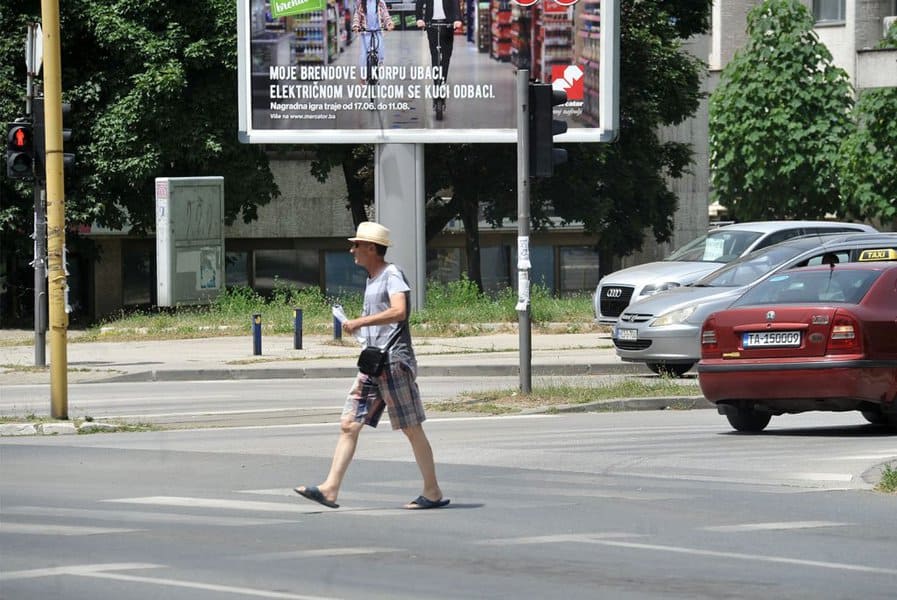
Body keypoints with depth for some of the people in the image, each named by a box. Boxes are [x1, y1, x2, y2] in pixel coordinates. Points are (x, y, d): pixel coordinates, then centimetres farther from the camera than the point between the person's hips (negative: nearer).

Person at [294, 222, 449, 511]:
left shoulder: (392, 275, -10)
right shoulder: (371, 279, 19)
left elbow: (399, 312, -27)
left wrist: (360, 322, -26)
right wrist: (359, 326, 16)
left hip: (394, 362, -9)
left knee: (412, 430, -2)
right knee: (349, 425, 0)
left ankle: (433, 492, 6)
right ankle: (330, 489, -4)